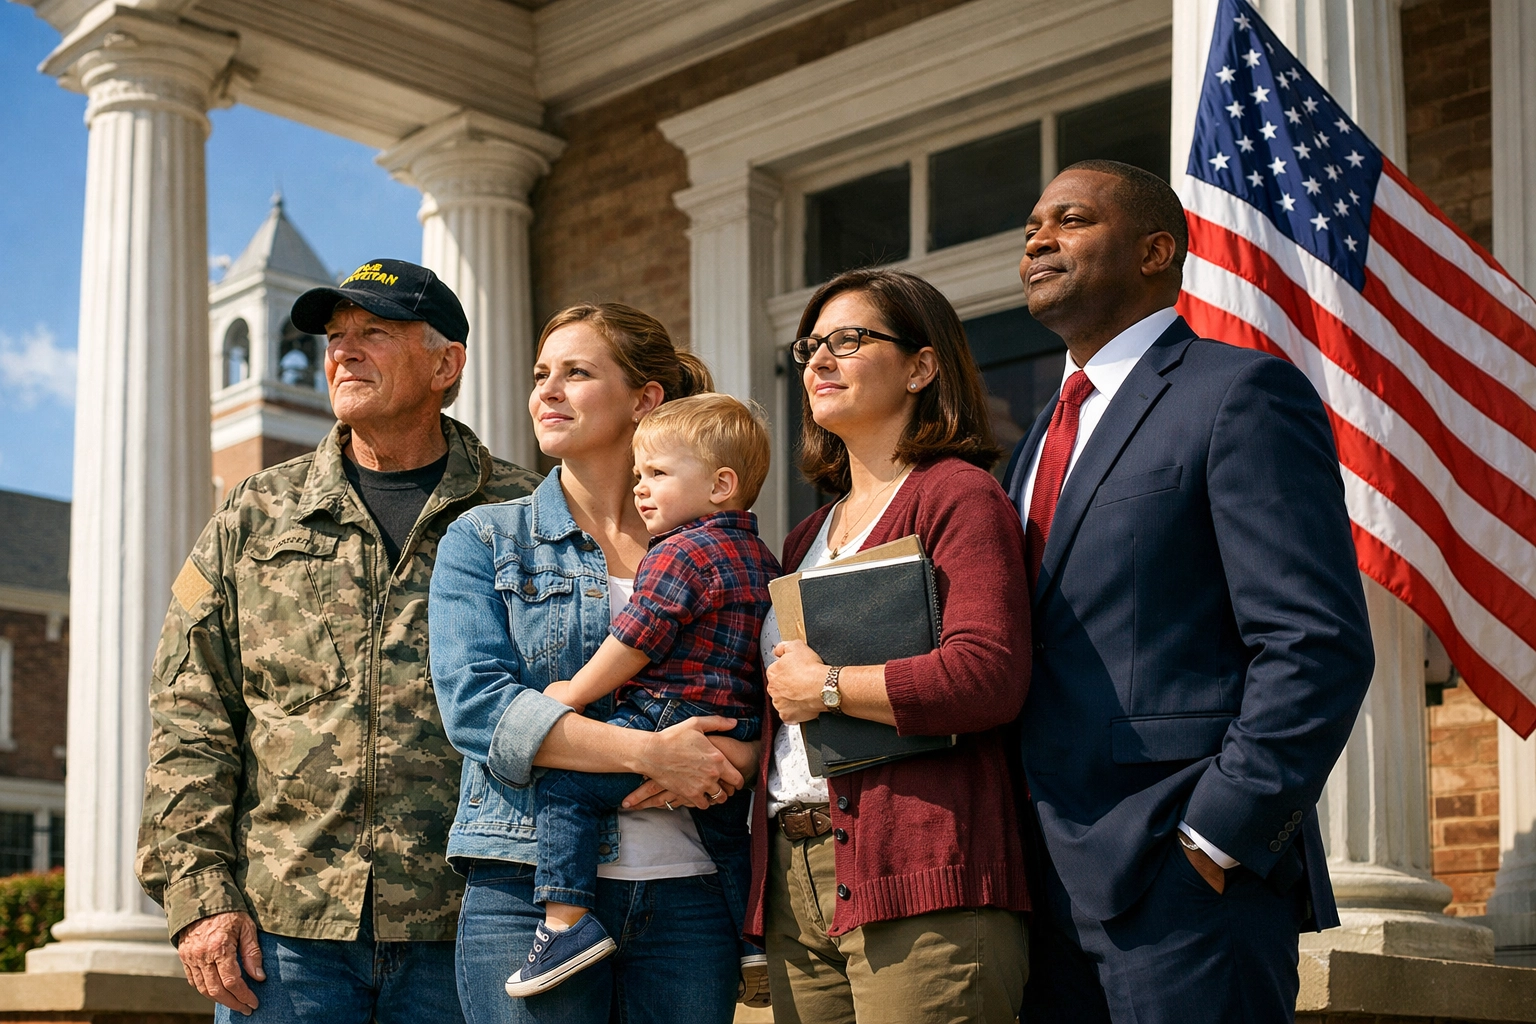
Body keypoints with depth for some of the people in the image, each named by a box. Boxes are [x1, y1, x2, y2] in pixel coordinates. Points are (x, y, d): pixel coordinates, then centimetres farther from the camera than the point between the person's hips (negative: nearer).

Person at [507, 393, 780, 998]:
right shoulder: (761, 558, 16)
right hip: (736, 734, 9)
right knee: (727, 829, 26)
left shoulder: (680, 554, -13)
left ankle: (567, 920, -14)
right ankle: (757, 941, 30)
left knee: (564, 785, -8)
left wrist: (574, 693, -2)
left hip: (667, 720, -9)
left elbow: (631, 646, -15)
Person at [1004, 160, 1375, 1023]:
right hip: (1055, 887, 8)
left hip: (1185, 884, -7)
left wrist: (1214, 840, -17)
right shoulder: (1050, 433, 21)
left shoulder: (1242, 394, -6)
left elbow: (1319, 647, -14)